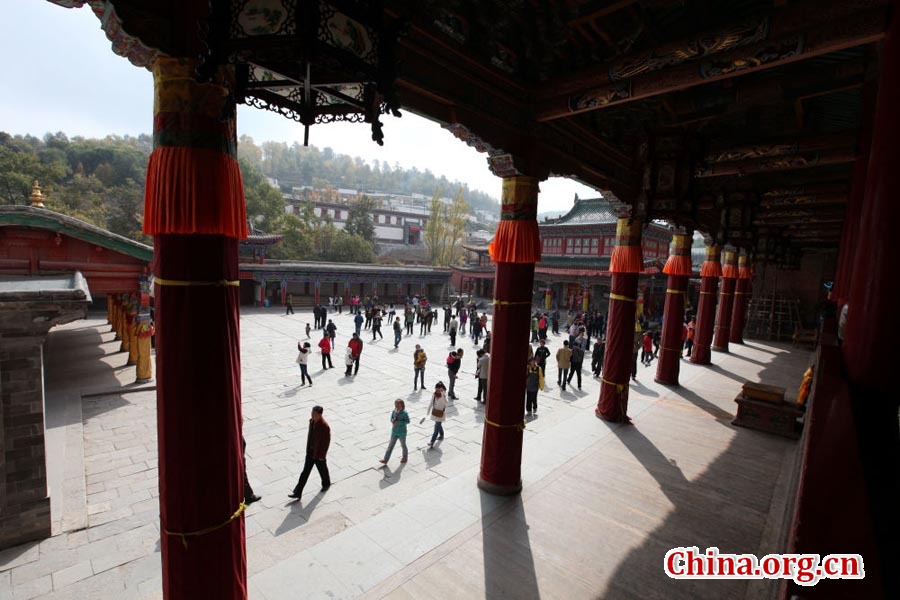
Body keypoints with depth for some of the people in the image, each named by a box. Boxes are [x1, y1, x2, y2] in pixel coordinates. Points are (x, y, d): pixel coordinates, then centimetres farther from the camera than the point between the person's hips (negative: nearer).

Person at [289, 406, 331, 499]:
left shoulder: (324, 426, -30)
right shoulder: (312, 420, -7)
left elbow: (326, 442, -23)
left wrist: (322, 455, -16)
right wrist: (308, 447, 16)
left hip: (319, 453, -6)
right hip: (310, 450, 6)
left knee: (322, 469, 18)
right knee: (305, 471, 10)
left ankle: (326, 483, 45)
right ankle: (297, 492, 16)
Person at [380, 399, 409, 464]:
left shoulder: (404, 413, -21)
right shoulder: (394, 411, -7)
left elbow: (407, 421, -22)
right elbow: (391, 418, 6)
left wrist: (398, 422, -27)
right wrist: (393, 421, -18)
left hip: (402, 433, -4)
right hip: (394, 432, 4)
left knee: (403, 445, 17)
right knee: (390, 445, 7)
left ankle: (405, 457, 40)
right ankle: (385, 460, 13)